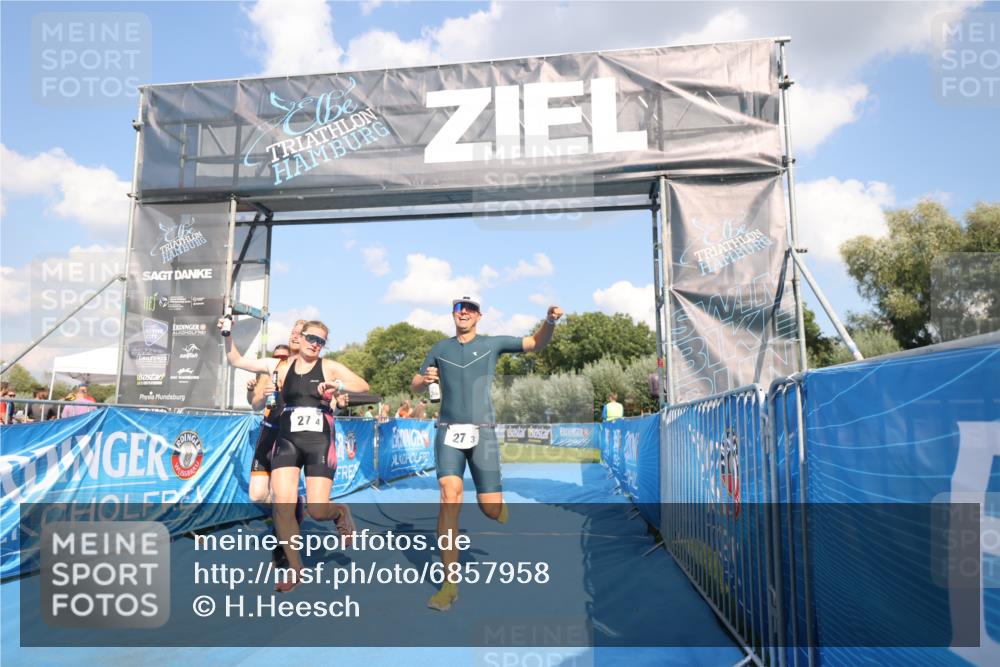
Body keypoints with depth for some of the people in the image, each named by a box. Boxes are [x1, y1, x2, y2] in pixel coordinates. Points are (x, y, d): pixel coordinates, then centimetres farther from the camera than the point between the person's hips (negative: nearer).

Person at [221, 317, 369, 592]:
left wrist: (338, 385, -23)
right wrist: (227, 334, -4)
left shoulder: (329, 367, 3)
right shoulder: (281, 367, 8)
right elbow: (237, 360, 10)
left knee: (317, 510, -8)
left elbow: (364, 386, -6)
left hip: (320, 443, -2)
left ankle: (341, 512, 30)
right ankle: (295, 569, 5)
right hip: (287, 442, 2)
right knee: (282, 504, -10)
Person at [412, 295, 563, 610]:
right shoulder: (440, 349, 11)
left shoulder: (492, 343, 7)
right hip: (449, 432, 1)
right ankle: (450, 583, -13)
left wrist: (550, 321, -15)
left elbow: (536, 342, 5)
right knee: (450, 495, -19)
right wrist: (425, 380, -6)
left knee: (490, 507, -6)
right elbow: (415, 387, 18)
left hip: (482, 432, 0)